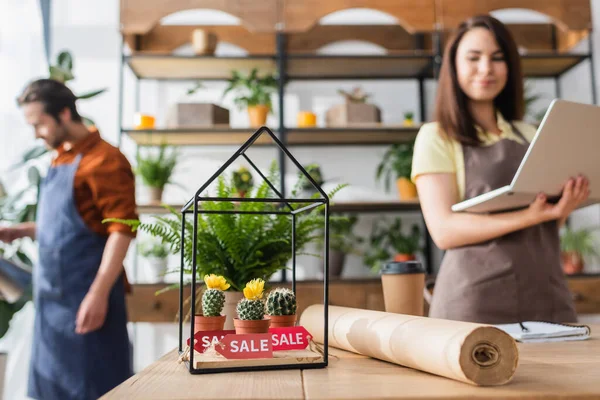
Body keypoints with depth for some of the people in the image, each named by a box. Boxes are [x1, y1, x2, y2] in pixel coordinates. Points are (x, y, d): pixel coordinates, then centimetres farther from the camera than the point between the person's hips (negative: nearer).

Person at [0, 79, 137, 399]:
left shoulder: (104, 160, -13)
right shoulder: (60, 159, 12)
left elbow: (122, 230, -19)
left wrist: (99, 294, -23)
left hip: (85, 297, -8)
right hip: (53, 296, 8)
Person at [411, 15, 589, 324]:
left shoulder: (529, 135, 14)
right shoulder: (435, 138, -2)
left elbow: (548, 225, 16)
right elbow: (444, 230, -13)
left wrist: (563, 207, -5)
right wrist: (529, 217, -23)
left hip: (547, 293, 5)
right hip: (477, 300, -5)